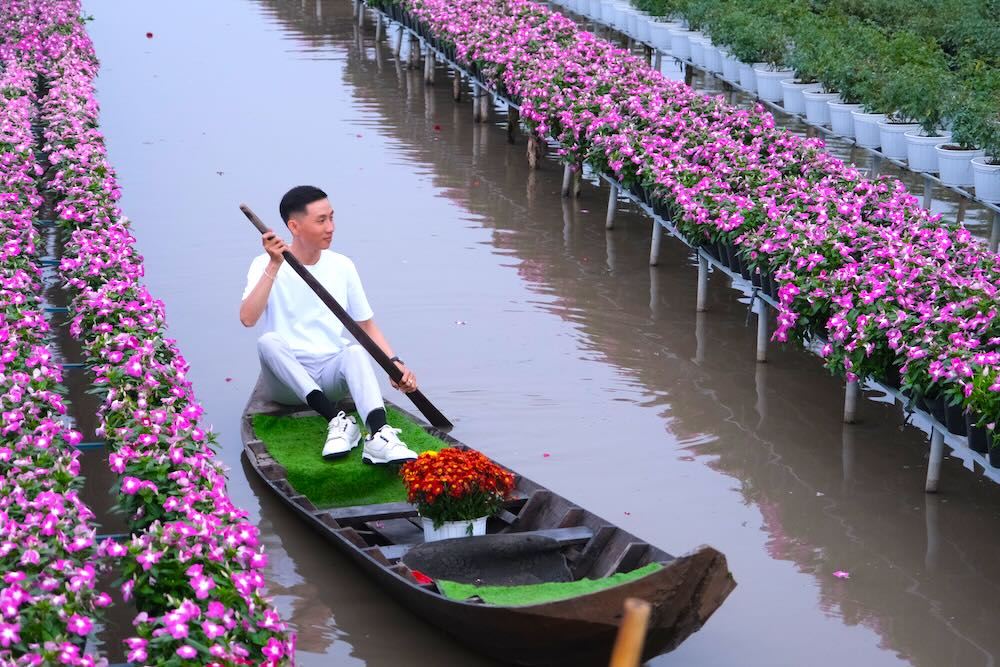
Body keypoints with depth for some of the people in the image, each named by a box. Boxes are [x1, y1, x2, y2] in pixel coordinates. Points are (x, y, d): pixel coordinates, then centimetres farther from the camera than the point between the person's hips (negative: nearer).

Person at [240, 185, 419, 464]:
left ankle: (378, 436, -55)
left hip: (332, 374, 2)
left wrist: (395, 363, -4)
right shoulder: (266, 265, -2)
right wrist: (275, 266, -23)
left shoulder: (341, 266, 9)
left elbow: (367, 326, 12)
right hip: (286, 379, -2)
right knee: (269, 342, -32)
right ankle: (337, 420, -37)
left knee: (356, 352, -31)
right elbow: (247, 318, -19)